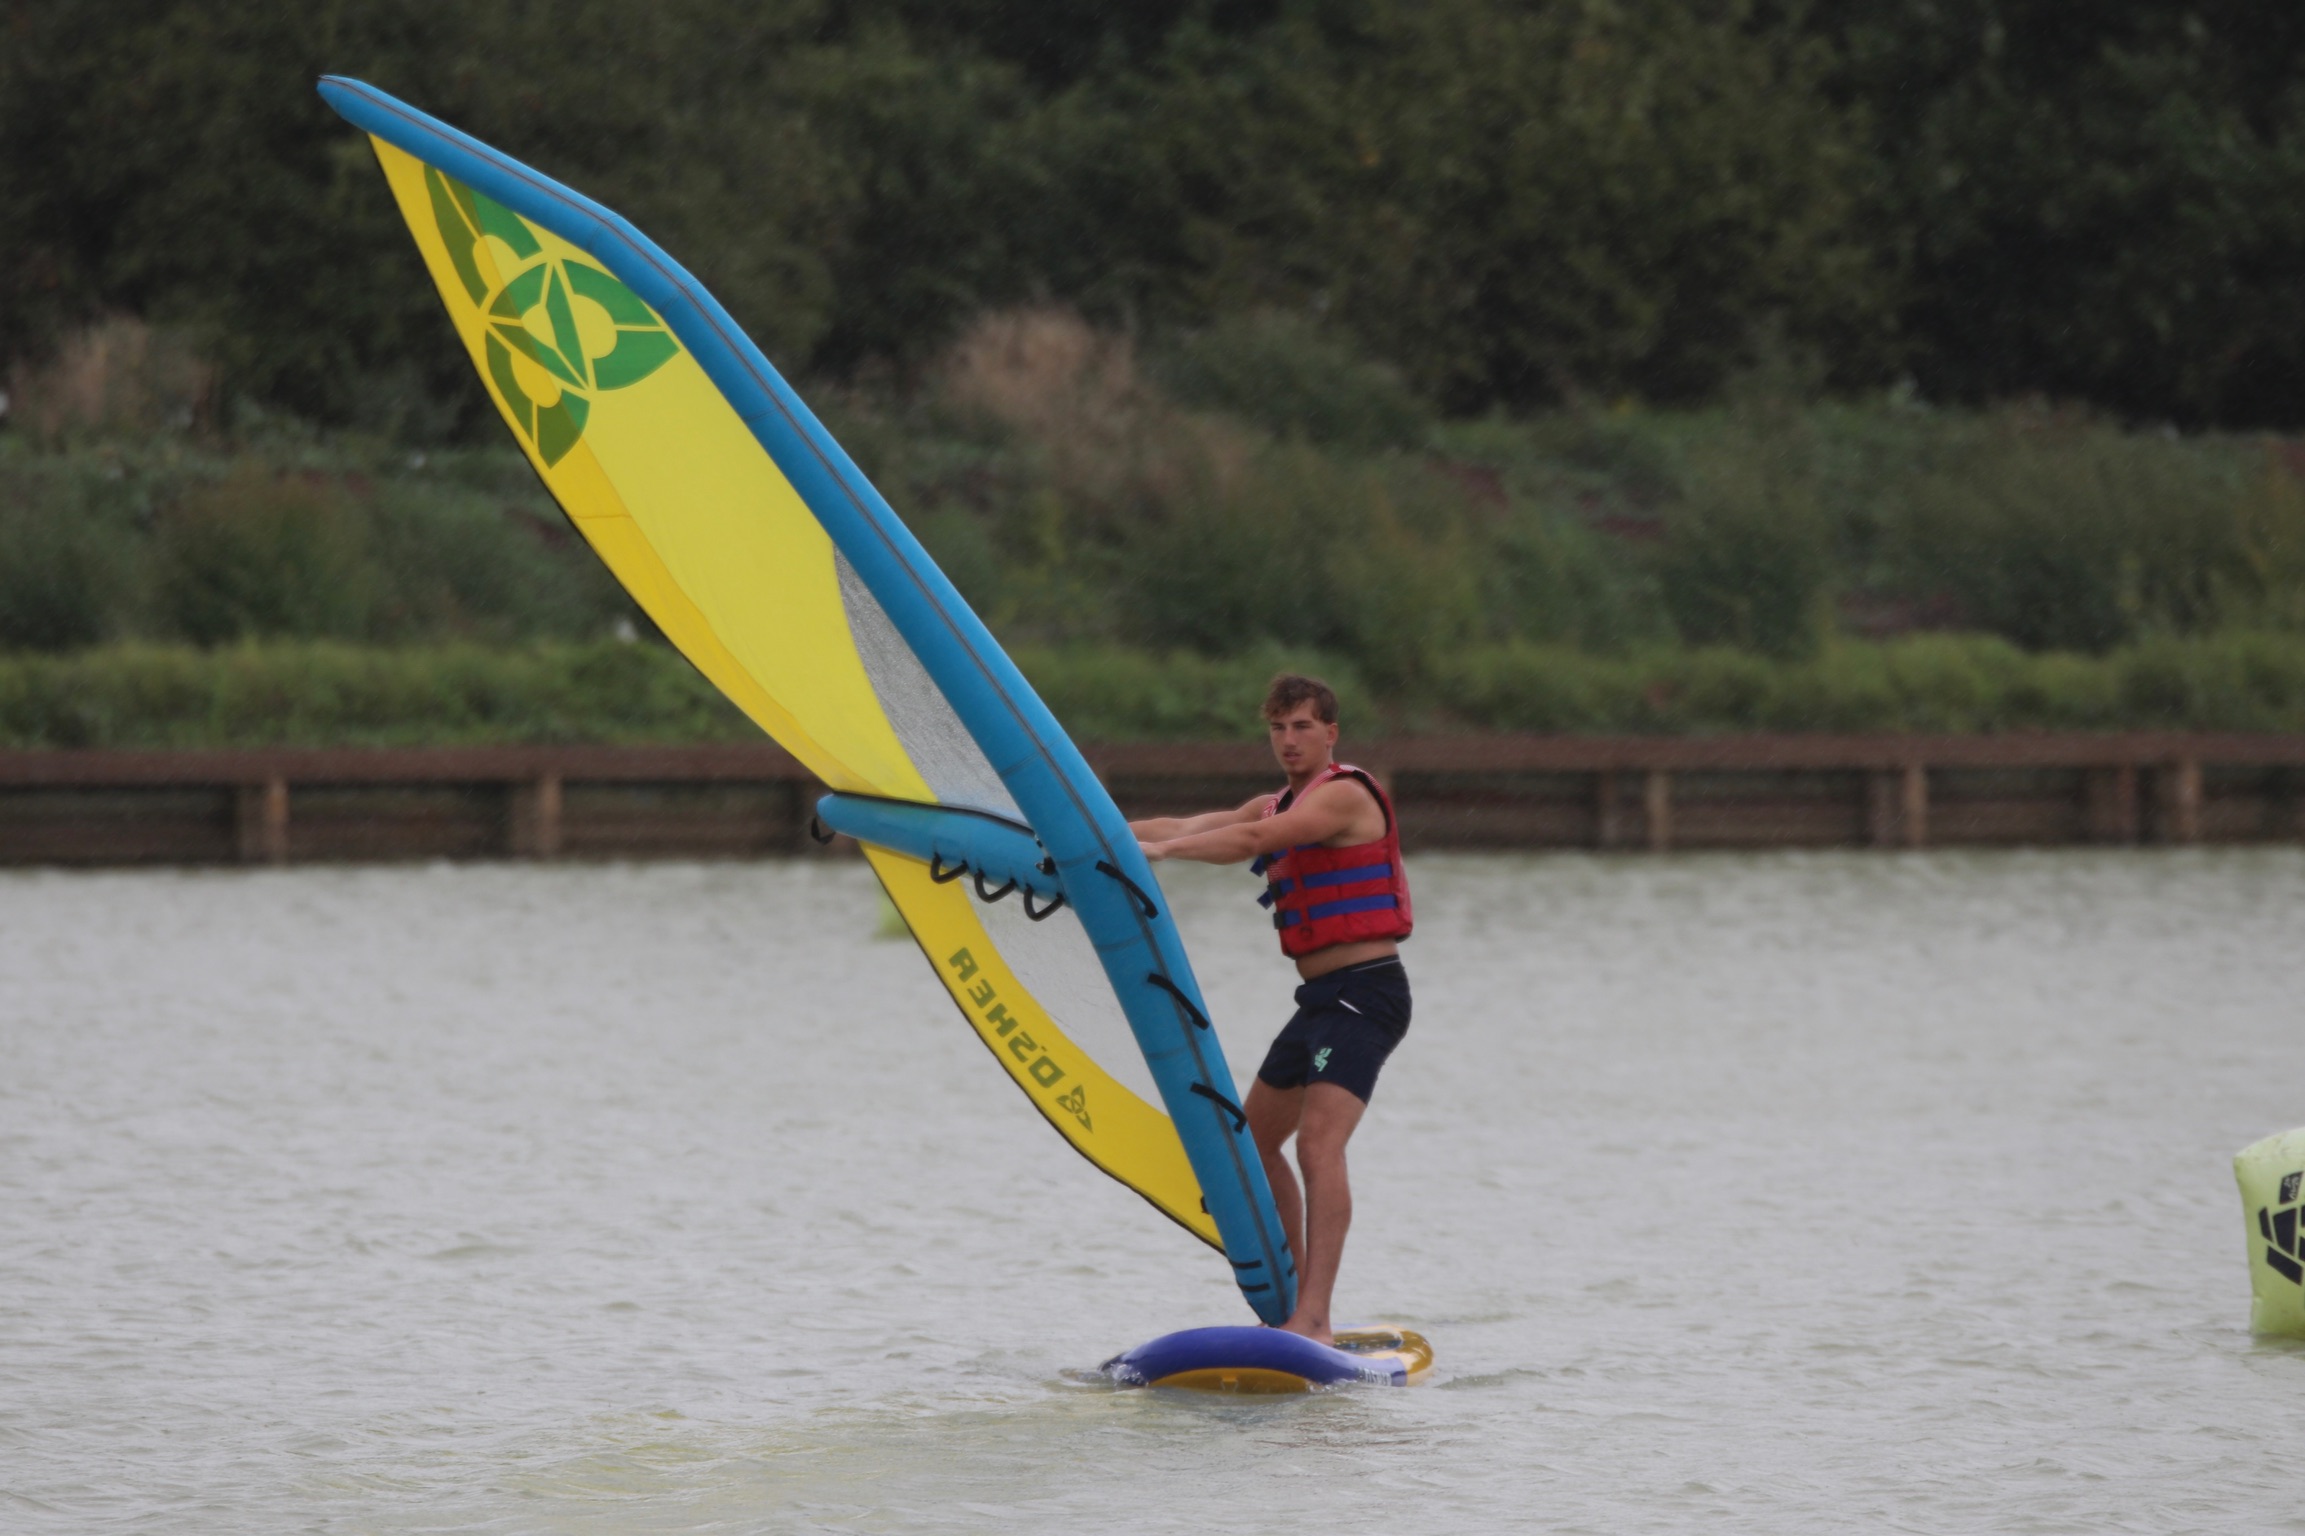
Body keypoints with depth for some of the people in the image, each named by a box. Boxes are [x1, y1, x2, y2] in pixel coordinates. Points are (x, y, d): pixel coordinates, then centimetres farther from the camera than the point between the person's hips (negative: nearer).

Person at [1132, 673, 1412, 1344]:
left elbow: (1250, 841, -25)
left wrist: (1158, 850, -30)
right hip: (1321, 1001, 11)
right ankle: (1297, 1296, 29)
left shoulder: (1345, 794, -11)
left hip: (1364, 994, -11)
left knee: (1318, 1144, -24)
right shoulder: (1281, 806, 19)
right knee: (1254, 1140, 20)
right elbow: (1186, 827, 15)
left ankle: (1314, 1321, -33)